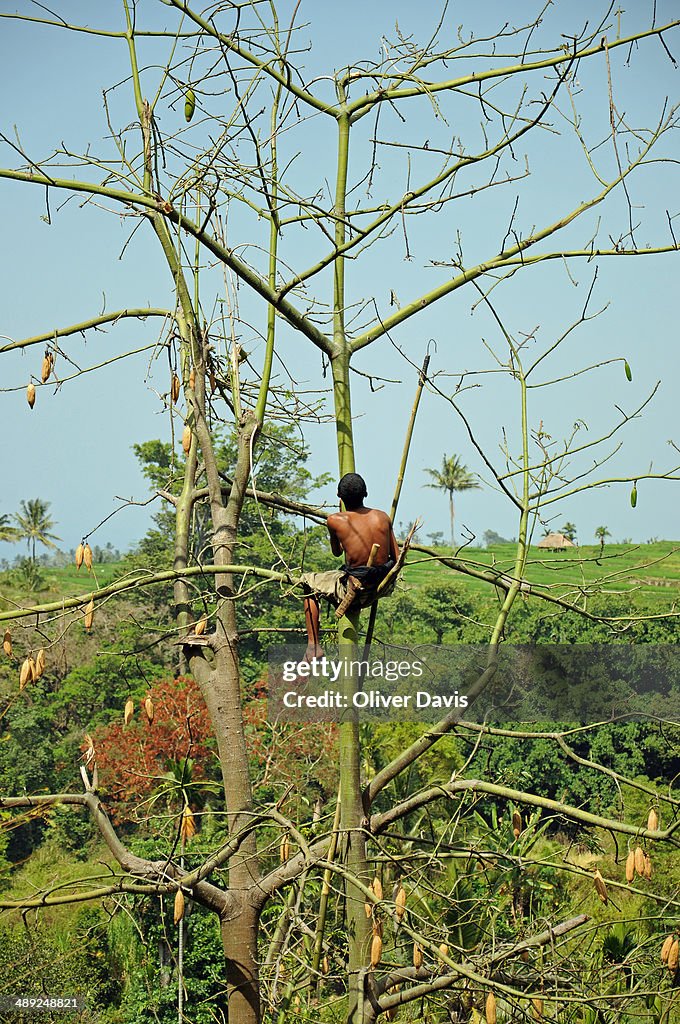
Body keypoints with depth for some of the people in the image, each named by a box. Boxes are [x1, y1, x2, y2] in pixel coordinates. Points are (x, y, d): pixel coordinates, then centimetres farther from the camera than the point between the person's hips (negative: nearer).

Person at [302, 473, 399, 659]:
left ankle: (313, 646, 18)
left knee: (308, 582, 22)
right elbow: (397, 559, 0)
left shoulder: (335, 520, -14)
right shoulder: (383, 517, -4)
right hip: (381, 586, 5)